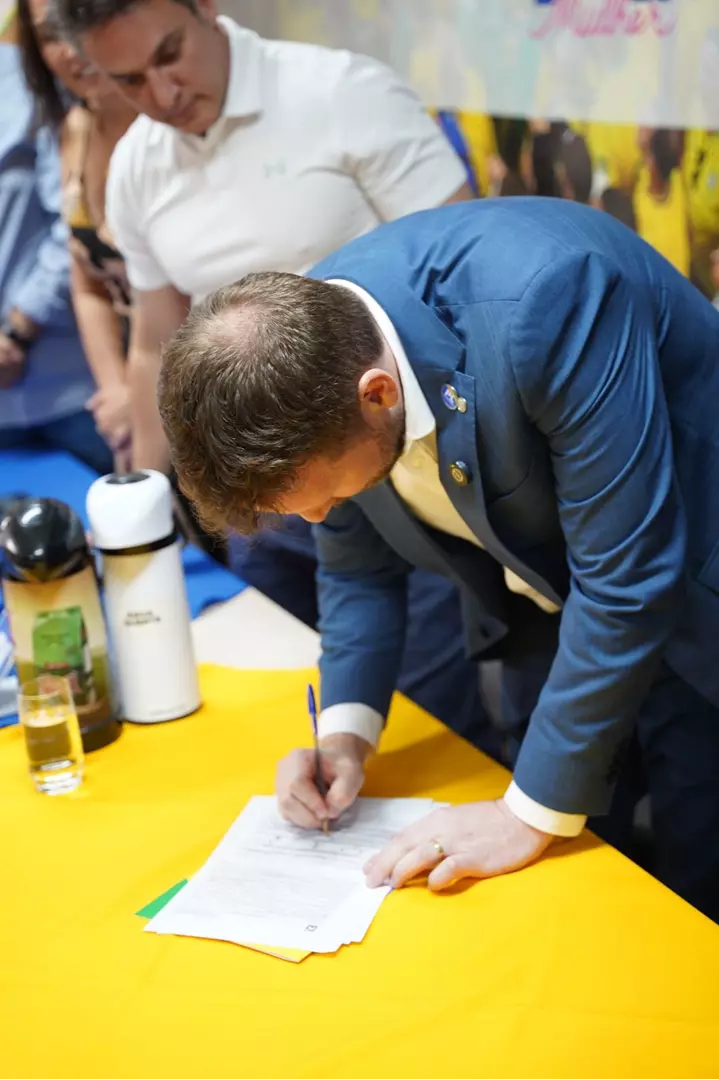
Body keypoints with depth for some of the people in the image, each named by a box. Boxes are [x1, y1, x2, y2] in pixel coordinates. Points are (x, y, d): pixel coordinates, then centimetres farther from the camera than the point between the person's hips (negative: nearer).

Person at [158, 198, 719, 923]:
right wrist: (346, 729, -13)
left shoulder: (544, 298, -37)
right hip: (542, 598, 5)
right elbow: (357, 565, 0)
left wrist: (534, 813, -25)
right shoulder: (296, 355, -17)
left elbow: (627, 578, -32)